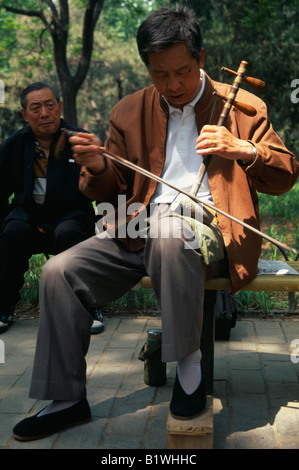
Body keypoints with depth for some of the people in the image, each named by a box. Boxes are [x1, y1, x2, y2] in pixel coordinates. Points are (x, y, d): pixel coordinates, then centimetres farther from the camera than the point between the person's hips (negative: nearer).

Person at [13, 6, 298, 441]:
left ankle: (189, 359, -20)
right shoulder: (129, 113, 14)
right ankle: (68, 400, -5)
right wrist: (98, 168, -9)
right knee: (59, 271, -17)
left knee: (171, 233, -40)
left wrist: (243, 150, -14)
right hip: (140, 232, 4)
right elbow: (112, 192, 15)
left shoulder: (243, 107, 8)